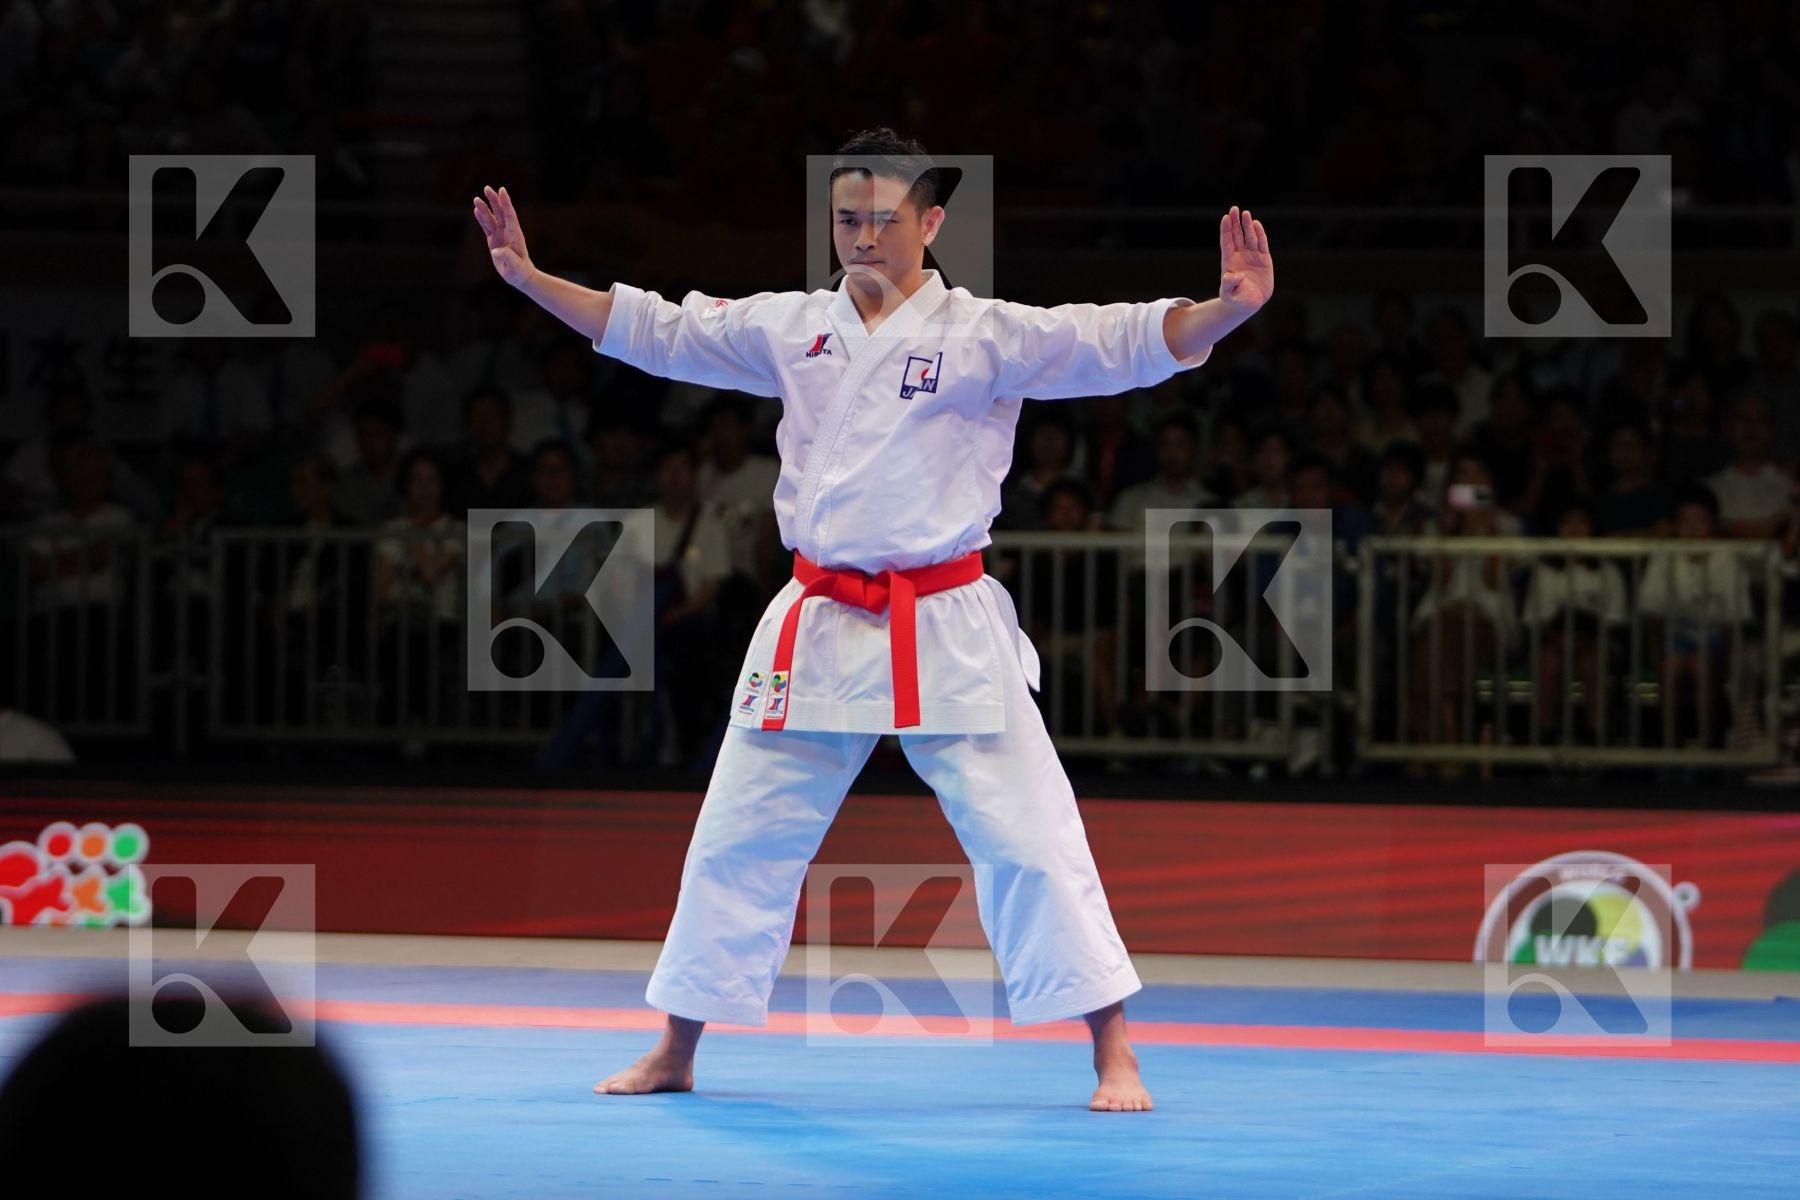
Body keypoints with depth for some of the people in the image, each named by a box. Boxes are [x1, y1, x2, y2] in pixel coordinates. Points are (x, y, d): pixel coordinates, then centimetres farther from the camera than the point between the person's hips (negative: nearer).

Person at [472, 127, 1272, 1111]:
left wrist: (1227, 309, -32)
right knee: (737, 841, 10)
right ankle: (674, 1055, 24)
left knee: (1027, 839, -7)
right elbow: (653, 329, 13)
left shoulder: (986, 336, -5)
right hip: (817, 628, 4)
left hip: (947, 634, -4)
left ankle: (1114, 1057, 1)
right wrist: (528, 277, 9)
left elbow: (1126, 344, -15)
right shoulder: (790, 329, 7)